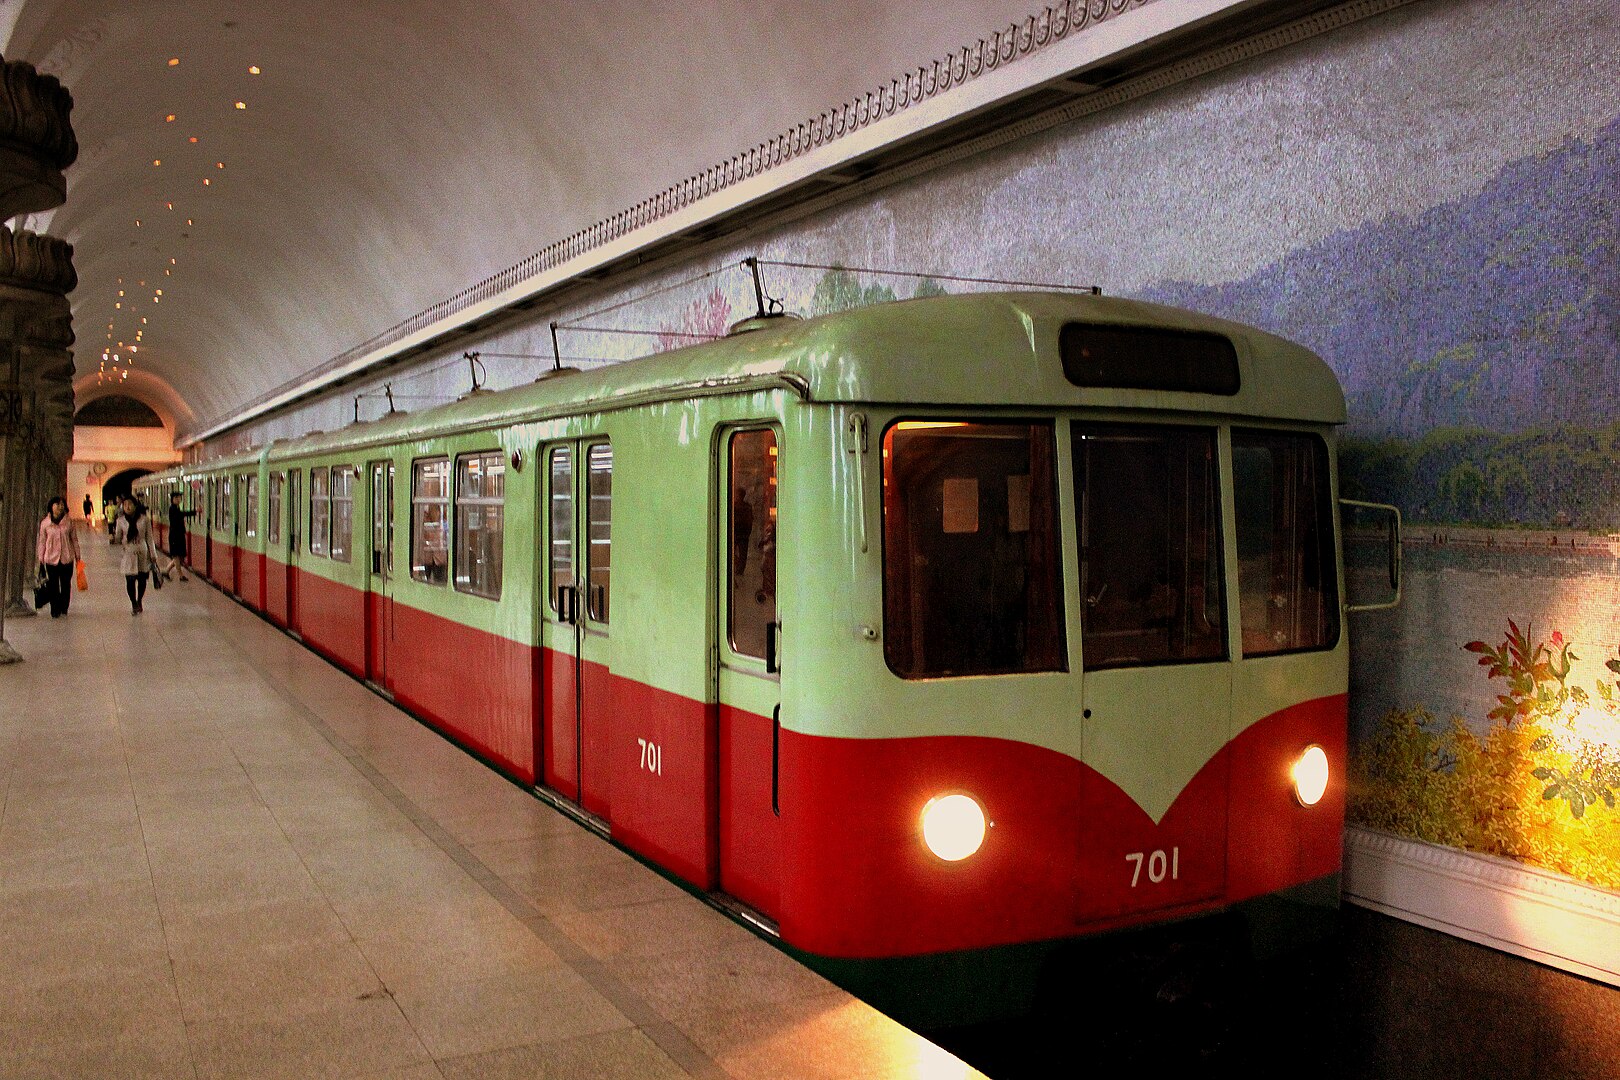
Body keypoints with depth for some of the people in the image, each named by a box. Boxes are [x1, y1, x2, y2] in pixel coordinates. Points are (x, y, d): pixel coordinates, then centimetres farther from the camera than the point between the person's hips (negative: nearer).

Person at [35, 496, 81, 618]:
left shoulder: (68, 522, 1)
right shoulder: (45, 523, 0)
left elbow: (74, 539, 8)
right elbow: (41, 542, 5)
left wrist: (77, 556, 9)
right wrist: (40, 558, 5)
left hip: (67, 558, 1)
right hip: (51, 559, -1)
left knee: (66, 585, 7)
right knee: (53, 586, 1)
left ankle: (64, 609, 19)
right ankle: (55, 611, 9)